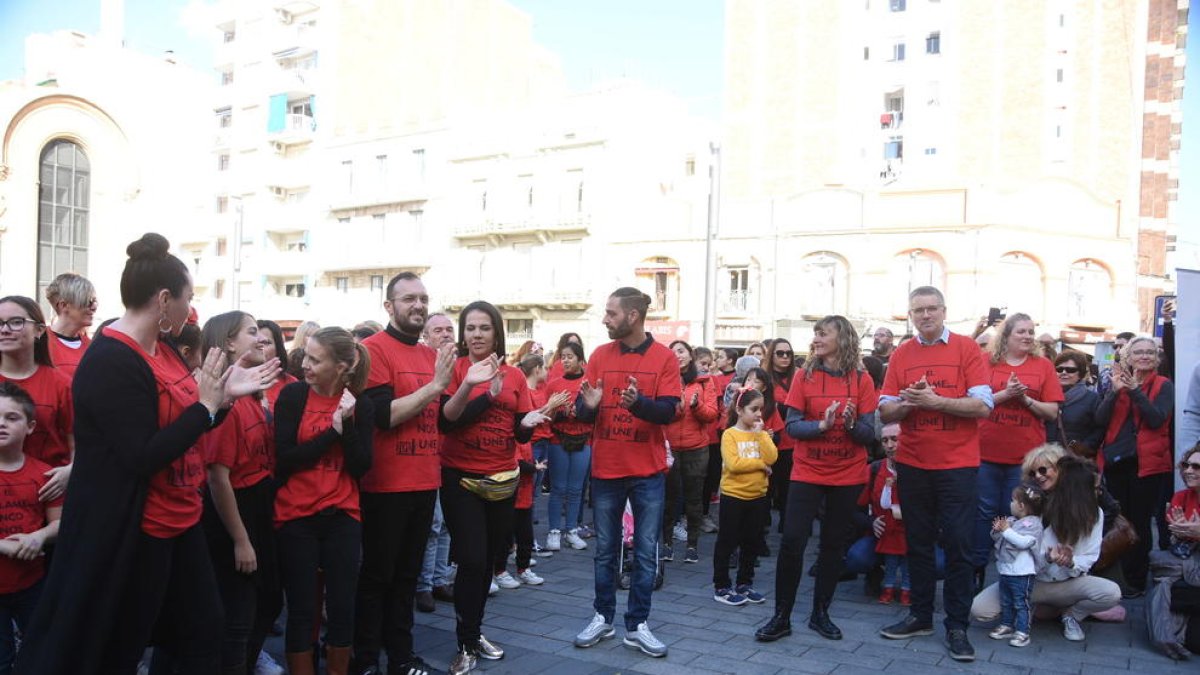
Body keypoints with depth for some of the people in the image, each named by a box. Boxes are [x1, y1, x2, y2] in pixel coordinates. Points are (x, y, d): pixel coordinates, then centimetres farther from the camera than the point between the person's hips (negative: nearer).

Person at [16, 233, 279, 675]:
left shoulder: (163, 349, 7)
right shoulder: (110, 362, -21)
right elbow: (142, 458, -26)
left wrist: (225, 394, 1)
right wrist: (206, 405, -21)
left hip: (179, 521, 9)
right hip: (130, 533, -9)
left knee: (204, 634, 17)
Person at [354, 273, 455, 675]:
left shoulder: (431, 355, 11)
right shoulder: (374, 349, -11)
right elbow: (383, 415, -21)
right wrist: (434, 385, -20)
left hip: (425, 482, 7)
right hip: (386, 485, -7)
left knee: (408, 574, 16)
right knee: (376, 575, 6)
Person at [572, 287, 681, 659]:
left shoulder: (664, 357, -6)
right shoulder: (600, 355, 2)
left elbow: (668, 411, -13)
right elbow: (581, 412, 0)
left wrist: (638, 402, -32)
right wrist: (588, 405, -23)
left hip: (647, 471, -2)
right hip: (605, 469, 2)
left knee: (645, 551, 6)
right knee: (605, 550, 12)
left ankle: (637, 625, 17)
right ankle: (602, 618, 26)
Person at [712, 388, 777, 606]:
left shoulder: (762, 434, 6)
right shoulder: (730, 434, -9)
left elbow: (771, 458, -9)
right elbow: (733, 464, -21)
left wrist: (759, 433, -11)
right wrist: (760, 464, -13)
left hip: (757, 496, 6)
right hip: (733, 496, -5)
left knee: (750, 542, 14)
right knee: (727, 542, 3)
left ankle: (745, 584, 27)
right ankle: (721, 587, 12)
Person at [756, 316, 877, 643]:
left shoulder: (861, 380, -3)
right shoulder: (804, 376, -3)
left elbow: (869, 434, -5)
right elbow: (792, 426, -7)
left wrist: (851, 424, -25)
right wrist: (822, 425, -24)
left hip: (848, 475, 1)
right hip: (807, 472, -1)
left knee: (835, 544, 9)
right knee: (792, 541, -6)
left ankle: (820, 613, 25)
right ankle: (782, 616, 8)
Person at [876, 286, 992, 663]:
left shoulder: (966, 348, -3)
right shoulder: (900, 356, 6)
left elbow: (983, 406, -10)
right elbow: (885, 412, 4)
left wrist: (935, 401, -21)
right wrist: (908, 403, -16)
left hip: (957, 465, -3)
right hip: (912, 465, 3)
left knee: (958, 545, 1)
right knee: (918, 543, 12)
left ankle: (957, 626, 12)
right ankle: (921, 616, 25)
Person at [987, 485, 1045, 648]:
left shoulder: (1032, 523, -13)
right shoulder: (1010, 520, 11)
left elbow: (1023, 542, -28)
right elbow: (997, 539, 19)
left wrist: (1007, 530, -23)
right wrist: (996, 530, -2)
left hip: (1021, 572, -8)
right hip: (1005, 570, 9)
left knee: (1021, 603, -2)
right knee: (1005, 602, 17)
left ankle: (1022, 632, 3)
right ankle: (1007, 626, 29)